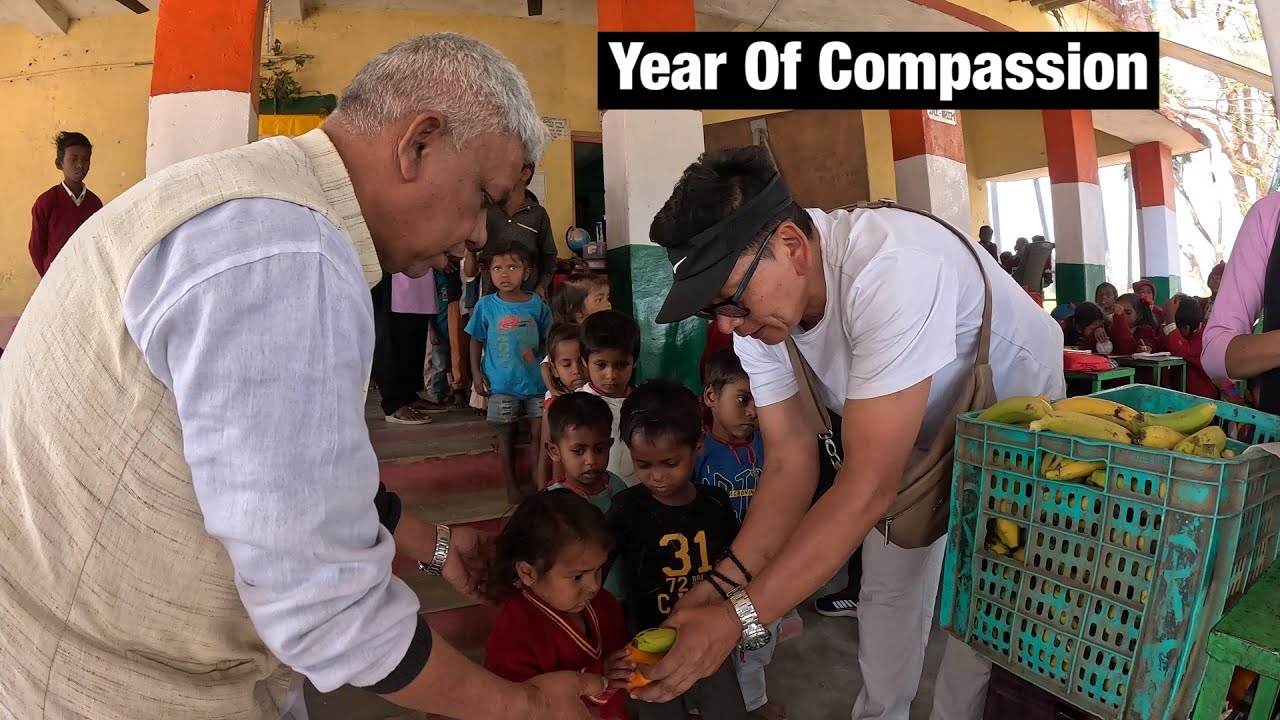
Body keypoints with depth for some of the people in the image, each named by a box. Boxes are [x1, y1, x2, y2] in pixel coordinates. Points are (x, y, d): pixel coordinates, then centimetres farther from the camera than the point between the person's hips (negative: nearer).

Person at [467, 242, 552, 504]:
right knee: (507, 436, 11)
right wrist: (476, 372, -3)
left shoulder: (536, 304, -3)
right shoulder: (486, 305, -5)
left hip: (536, 381, 1)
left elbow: (548, 340, 6)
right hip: (501, 384, 0)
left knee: (539, 434, 6)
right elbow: (476, 341, 3)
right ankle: (512, 485, 25)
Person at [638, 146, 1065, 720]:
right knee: (887, 591, 12)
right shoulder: (758, 303, -20)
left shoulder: (891, 269, -43)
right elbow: (790, 461, -17)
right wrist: (728, 578, -31)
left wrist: (738, 617, -44)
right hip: (911, 437, 5)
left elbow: (868, 486, -43)